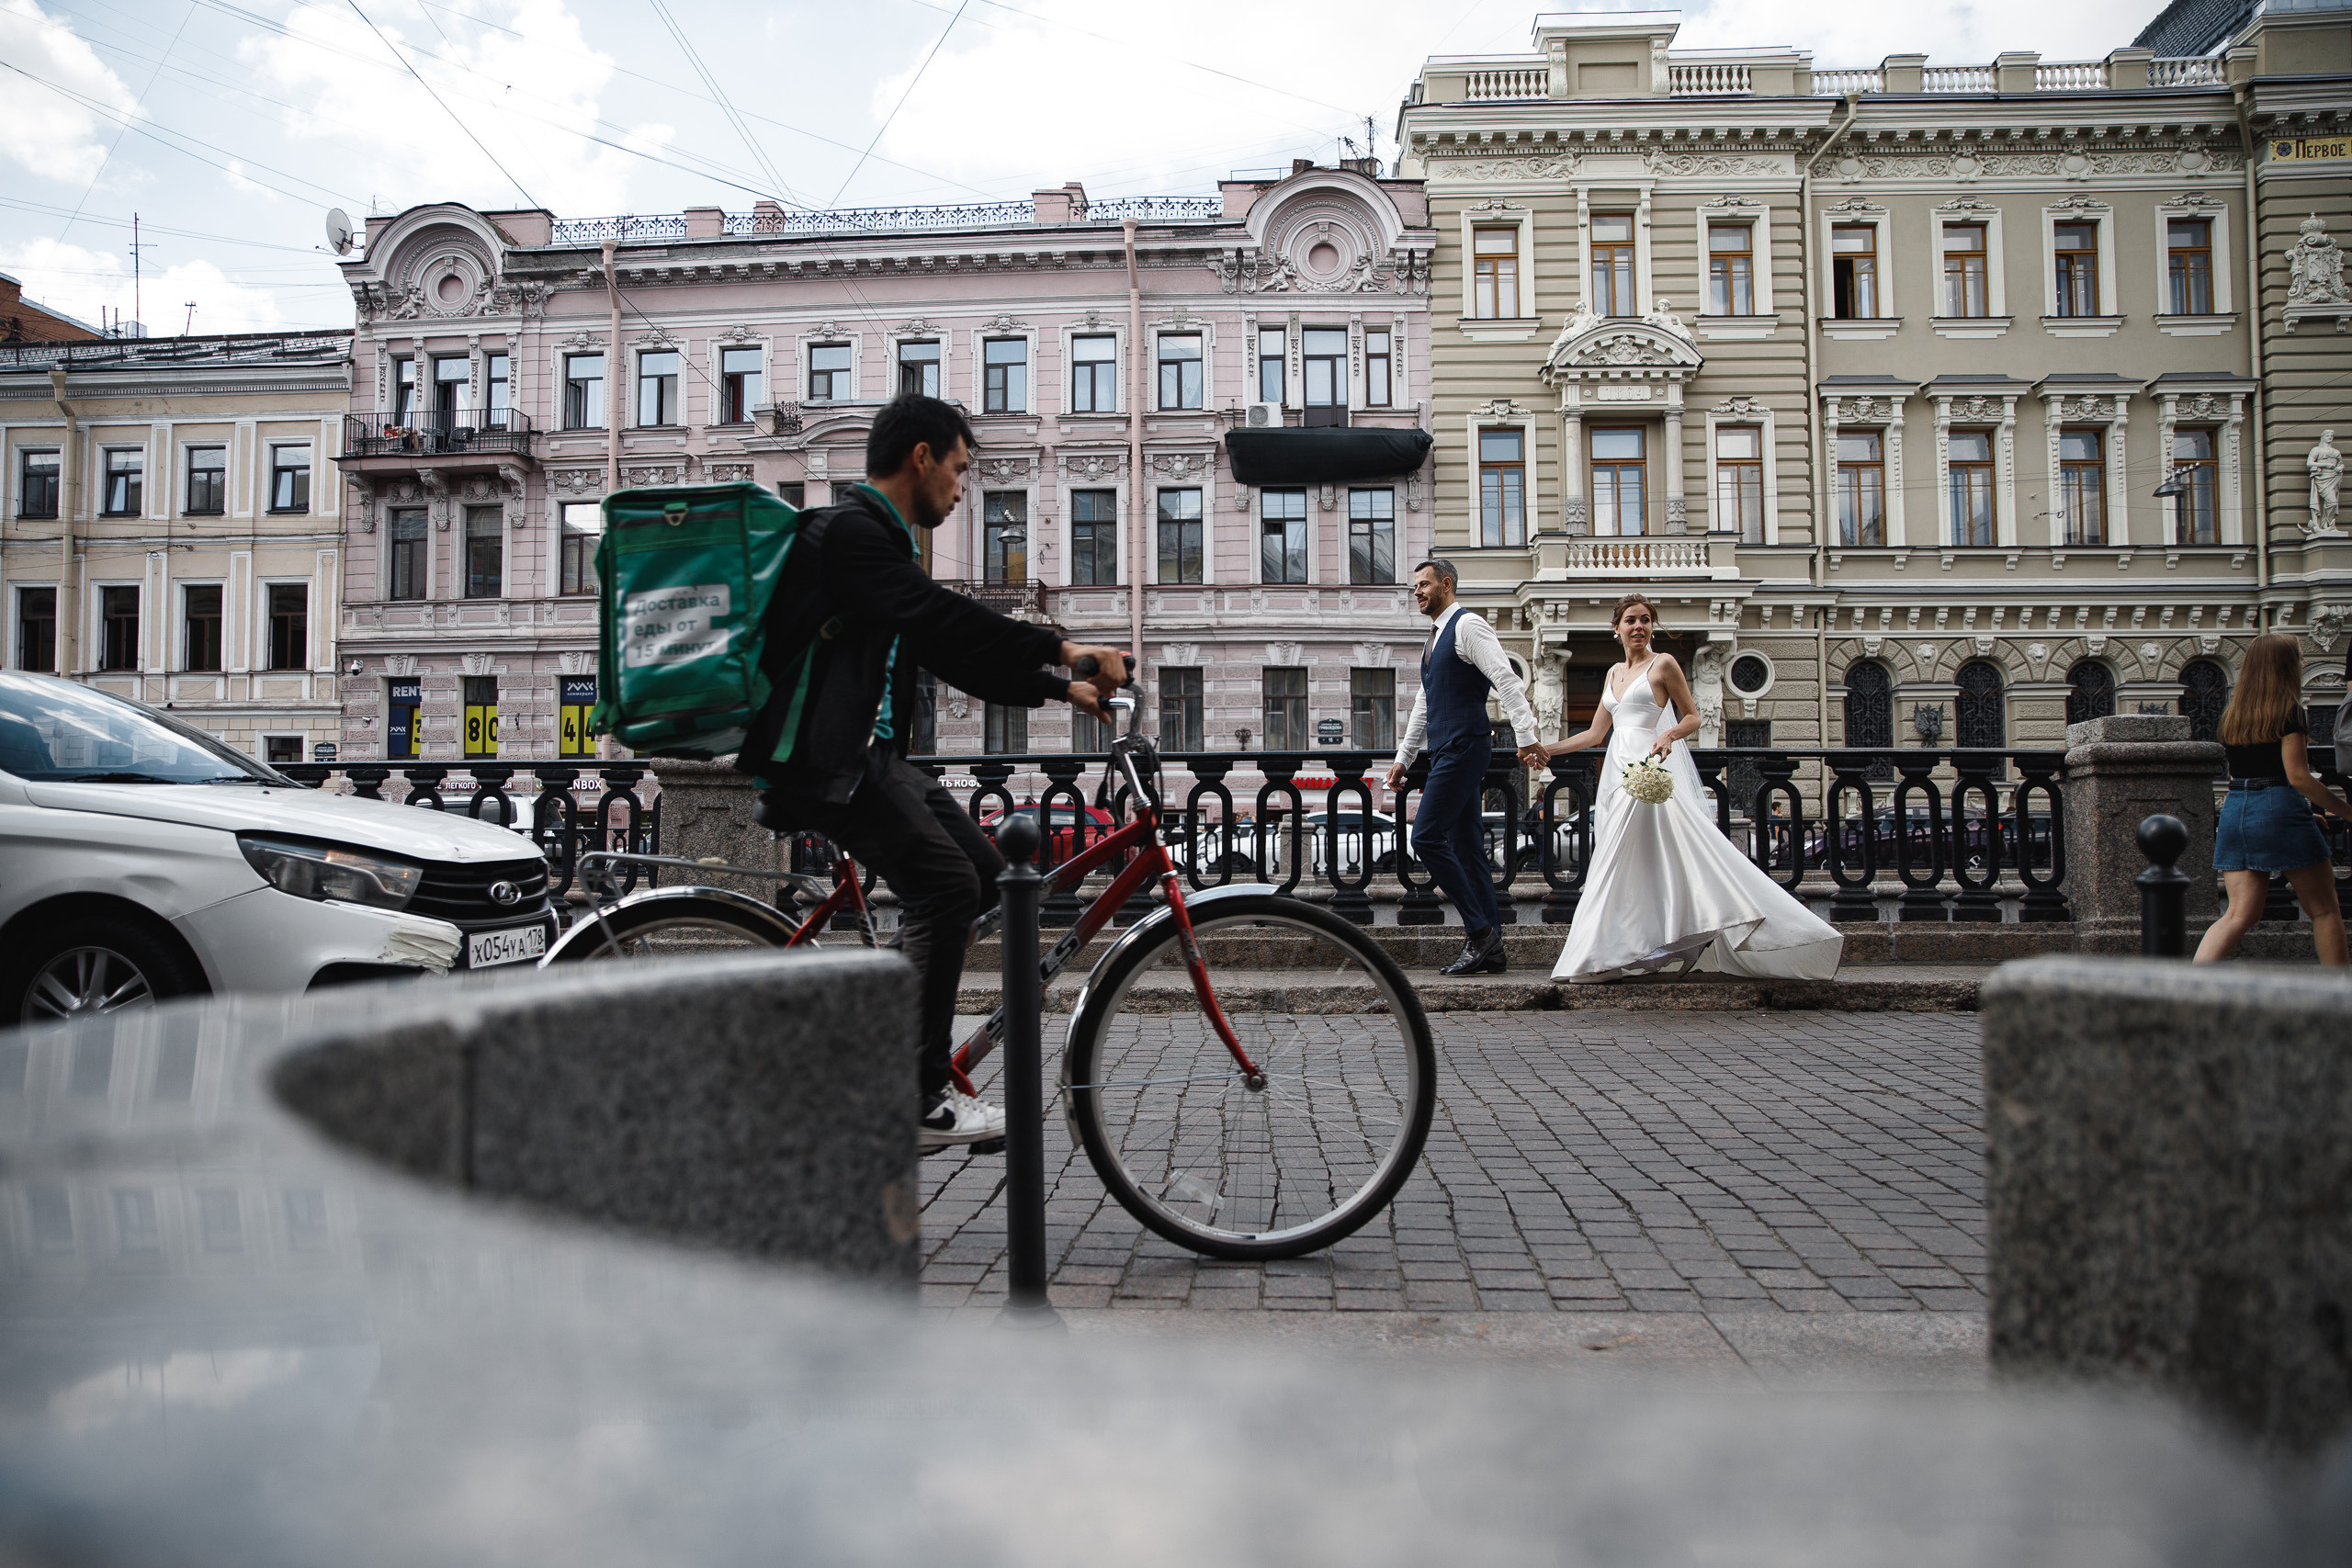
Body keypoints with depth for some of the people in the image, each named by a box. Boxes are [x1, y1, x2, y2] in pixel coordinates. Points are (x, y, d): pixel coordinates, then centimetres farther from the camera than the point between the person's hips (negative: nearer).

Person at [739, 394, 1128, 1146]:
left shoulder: (878, 540, 23)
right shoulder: (848, 530, -10)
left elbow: (951, 653, 21)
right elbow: (940, 617, -24)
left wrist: (1058, 689, 17)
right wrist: (1062, 649, -24)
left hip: (871, 753, 10)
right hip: (826, 760, -10)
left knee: (981, 869, 7)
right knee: (946, 884, -17)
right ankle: (918, 1102, -12)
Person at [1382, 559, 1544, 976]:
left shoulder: (1468, 624, -6)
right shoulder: (1435, 637, 22)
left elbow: (1506, 679, -16)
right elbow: (1425, 705, 29)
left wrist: (1526, 736, -24)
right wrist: (1403, 757, 28)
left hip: (1464, 748, -9)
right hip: (1446, 752, 10)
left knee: (1427, 838, -15)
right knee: (1467, 850, 7)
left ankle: (1479, 930, -8)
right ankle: (1489, 948, 9)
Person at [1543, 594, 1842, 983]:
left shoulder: (1663, 664, 1)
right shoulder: (1614, 673, 20)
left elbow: (1693, 717, 2)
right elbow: (1595, 734, 22)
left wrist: (1669, 734, -18)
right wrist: (1546, 750, 19)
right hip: (1619, 772, 7)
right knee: (1622, 865, 2)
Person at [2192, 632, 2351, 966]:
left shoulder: (2232, 714, 11)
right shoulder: (2289, 710, -8)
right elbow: (2298, 777, -13)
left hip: (2234, 809, 6)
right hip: (2279, 809, -6)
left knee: (2240, 913, 3)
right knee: (2324, 910, 9)